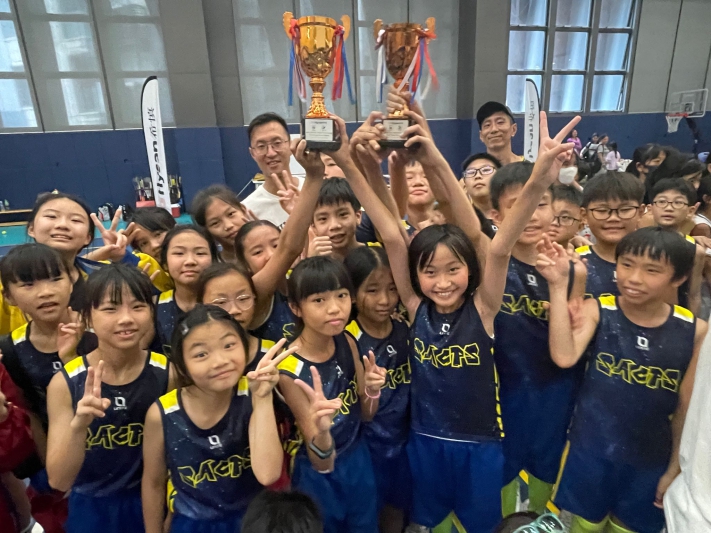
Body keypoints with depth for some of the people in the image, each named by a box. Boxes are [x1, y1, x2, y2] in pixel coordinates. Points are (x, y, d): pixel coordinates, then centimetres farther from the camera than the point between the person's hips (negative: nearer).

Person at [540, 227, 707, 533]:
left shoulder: (694, 331, -10)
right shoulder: (597, 310, -14)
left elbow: (686, 407, -1)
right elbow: (564, 357, -32)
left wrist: (675, 468, 4)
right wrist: (558, 286, -33)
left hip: (651, 459, 2)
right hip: (590, 449, -1)